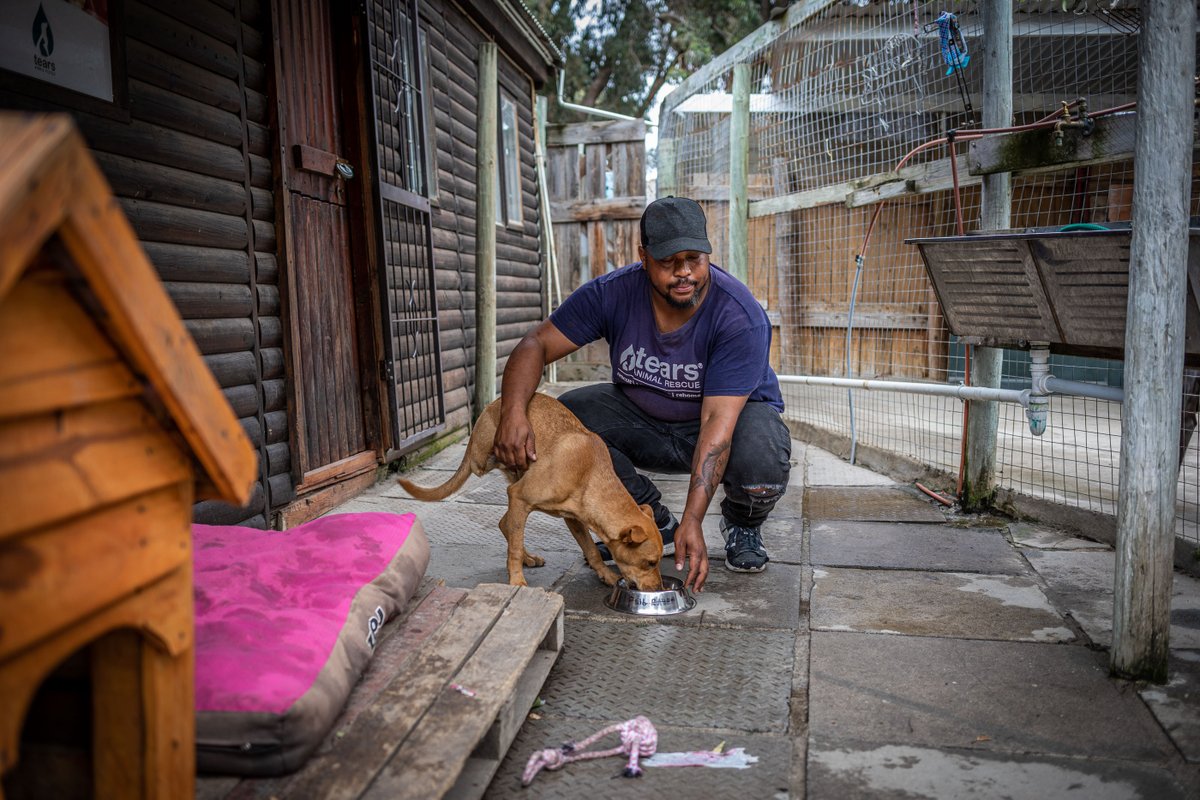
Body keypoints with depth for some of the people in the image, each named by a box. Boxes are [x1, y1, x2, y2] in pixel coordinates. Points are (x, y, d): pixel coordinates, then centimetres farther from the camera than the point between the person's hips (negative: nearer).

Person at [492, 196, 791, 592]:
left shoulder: (741, 317, -29)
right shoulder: (613, 293, -20)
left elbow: (718, 420, -36)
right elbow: (536, 344, -17)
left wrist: (693, 521, -42)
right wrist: (513, 412, -38)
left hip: (735, 413, -3)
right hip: (644, 419, 4)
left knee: (762, 460, -38)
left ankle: (742, 525, 3)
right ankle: (657, 523, -1)